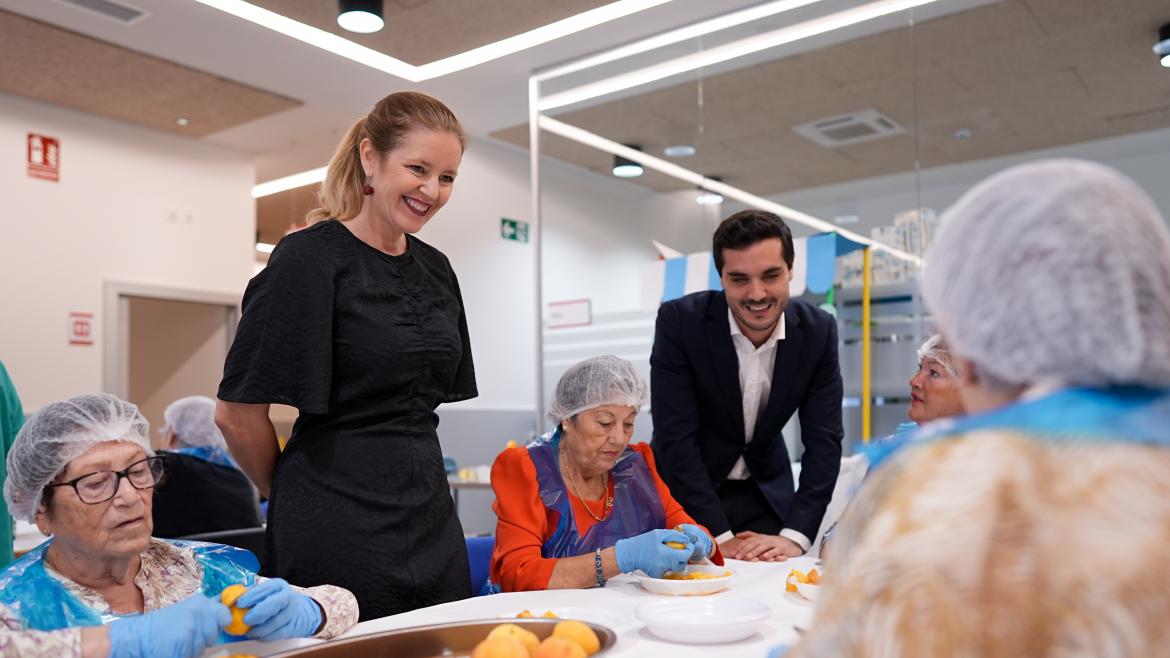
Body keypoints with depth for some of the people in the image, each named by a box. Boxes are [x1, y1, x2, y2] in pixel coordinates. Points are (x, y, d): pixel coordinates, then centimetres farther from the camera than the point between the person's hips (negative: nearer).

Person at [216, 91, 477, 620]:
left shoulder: (435, 269, 9)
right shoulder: (310, 258, -11)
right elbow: (238, 413, -10)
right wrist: (295, 497, 3)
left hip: (430, 515, 7)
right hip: (341, 531, -6)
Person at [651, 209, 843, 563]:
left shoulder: (818, 330, -12)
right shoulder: (679, 321, -21)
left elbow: (824, 440, -11)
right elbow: (674, 437, -21)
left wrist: (794, 537, -20)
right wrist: (717, 536, -23)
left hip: (767, 494, 3)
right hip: (686, 494, -2)